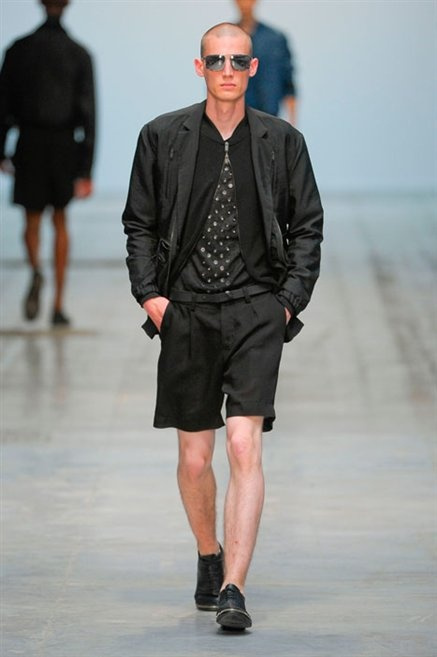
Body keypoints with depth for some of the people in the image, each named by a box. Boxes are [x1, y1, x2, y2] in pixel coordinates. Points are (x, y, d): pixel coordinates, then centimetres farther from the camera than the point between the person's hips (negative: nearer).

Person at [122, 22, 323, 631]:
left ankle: (233, 588, -15)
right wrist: (149, 292, -1)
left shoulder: (282, 141, 4)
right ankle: (209, 556, 34)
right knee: (195, 458, 8)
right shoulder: (162, 137, 4)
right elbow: (139, 223, 10)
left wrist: (290, 299, -1)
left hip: (256, 311, -1)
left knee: (245, 447, -14)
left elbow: (307, 226, 10)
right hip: (186, 311, 1)